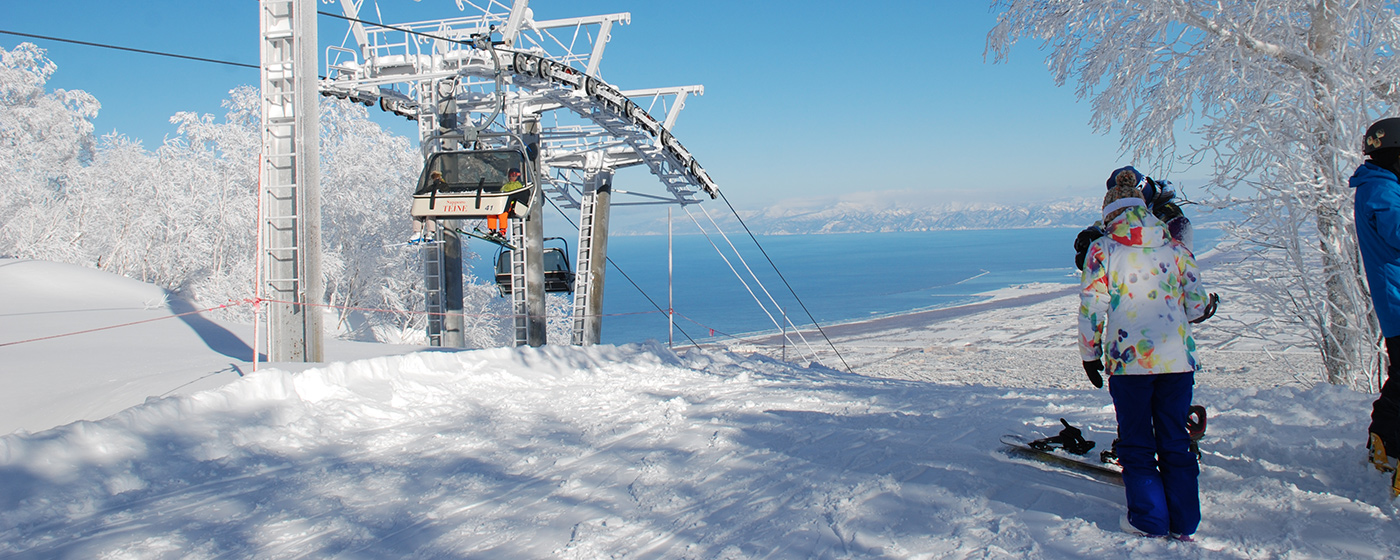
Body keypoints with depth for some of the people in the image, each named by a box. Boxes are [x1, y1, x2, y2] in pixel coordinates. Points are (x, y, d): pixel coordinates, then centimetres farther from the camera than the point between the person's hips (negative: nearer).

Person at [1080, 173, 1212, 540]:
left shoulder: (1101, 249, -2)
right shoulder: (1174, 246, 7)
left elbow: (1091, 309, -4)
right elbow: (1196, 305, 7)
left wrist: (1090, 354, 6)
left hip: (1129, 359, -3)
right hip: (1178, 358, 3)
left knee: (1136, 442, 10)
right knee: (1175, 441, 13)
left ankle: (1150, 519, 12)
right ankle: (1184, 522, 18)